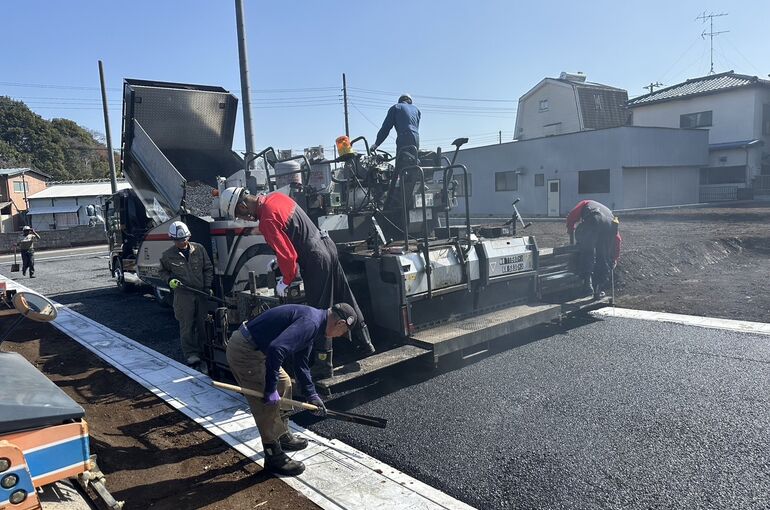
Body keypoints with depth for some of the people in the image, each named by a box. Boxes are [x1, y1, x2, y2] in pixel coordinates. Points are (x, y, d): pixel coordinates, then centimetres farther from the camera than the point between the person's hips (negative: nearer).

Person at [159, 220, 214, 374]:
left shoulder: (199, 249, 2)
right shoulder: (168, 255, -1)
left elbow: (208, 268, 9)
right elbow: (163, 272, 15)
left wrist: (208, 286, 1)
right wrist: (170, 280, -6)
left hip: (201, 294, 2)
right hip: (183, 295, -2)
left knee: (201, 325, 9)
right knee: (187, 327, -3)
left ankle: (200, 355, 22)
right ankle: (191, 358, 4)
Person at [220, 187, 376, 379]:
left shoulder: (267, 220, -20)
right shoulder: (275, 196, 7)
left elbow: (288, 255, -19)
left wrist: (286, 281, -2)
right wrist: (279, 258, 22)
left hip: (315, 260, -9)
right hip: (327, 245, 9)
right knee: (346, 300, 19)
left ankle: (324, 366, 12)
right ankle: (366, 344, 33)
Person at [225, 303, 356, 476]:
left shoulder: (313, 321, 12)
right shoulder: (311, 323, -21)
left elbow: (301, 364, 24)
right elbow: (277, 349, -33)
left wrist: (311, 395, 28)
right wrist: (270, 389, -23)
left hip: (254, 348, 11)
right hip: (244, 351, -11)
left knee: (284, 384, 20)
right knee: (269, 404, -5)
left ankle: (283, 437, 35)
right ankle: (274, 458, 11)